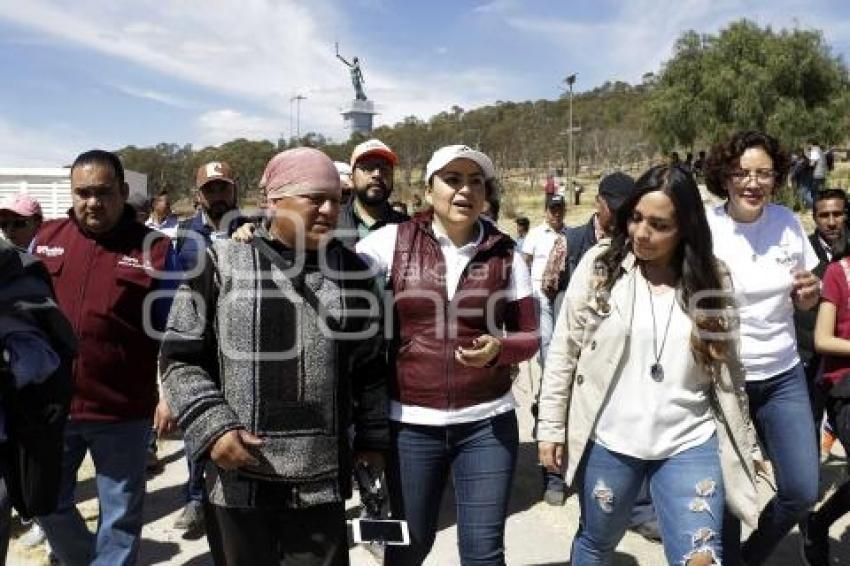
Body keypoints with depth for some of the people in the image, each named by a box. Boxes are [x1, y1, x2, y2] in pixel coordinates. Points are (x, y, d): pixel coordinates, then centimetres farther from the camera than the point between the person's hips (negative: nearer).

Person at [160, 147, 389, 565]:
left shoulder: (350, 270, 6)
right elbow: (180, 357, -1)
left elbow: (370, 365, 13)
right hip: (238, 477, -2)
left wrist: (372, 437, 13)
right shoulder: (222, 261, -3)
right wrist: (212, 428, -12)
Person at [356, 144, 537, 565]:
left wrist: (498, 349, -17)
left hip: (488, 422, 1)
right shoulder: (393, 241, -4)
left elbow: (528, 336, 5)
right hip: (411, 423, 0)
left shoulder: (506, 254, 0)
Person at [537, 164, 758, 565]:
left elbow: (726, 369, 4)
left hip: (690, 445, 1)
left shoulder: (712, 280, -2)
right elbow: (563, 352, -3)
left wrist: (739, 448, 5)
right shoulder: (598, 265, -6)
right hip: (608, 441, 0)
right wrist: (551, 427, -4)